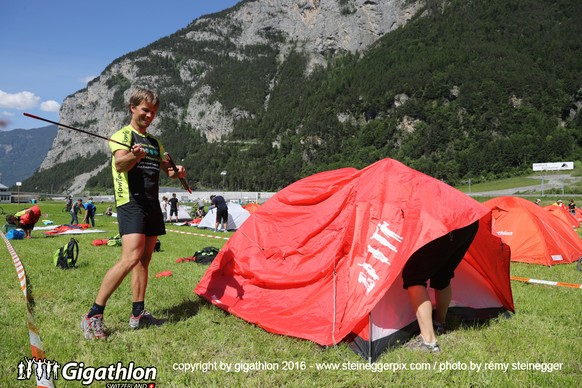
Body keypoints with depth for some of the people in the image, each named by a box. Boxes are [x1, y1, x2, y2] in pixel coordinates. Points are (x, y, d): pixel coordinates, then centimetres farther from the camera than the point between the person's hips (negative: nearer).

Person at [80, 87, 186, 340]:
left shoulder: (154, 143, 20)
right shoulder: (122, 136, -3)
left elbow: (168, 171, 23)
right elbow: (120, 164, -21)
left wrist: (177, 172, -1)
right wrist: (134, 156, -44)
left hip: (152, 205, 8)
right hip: (131, 203, -8)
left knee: (144, 260, 8)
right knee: (131, 258, -20)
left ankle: (138, 314, 16)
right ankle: (93, 317, -12)